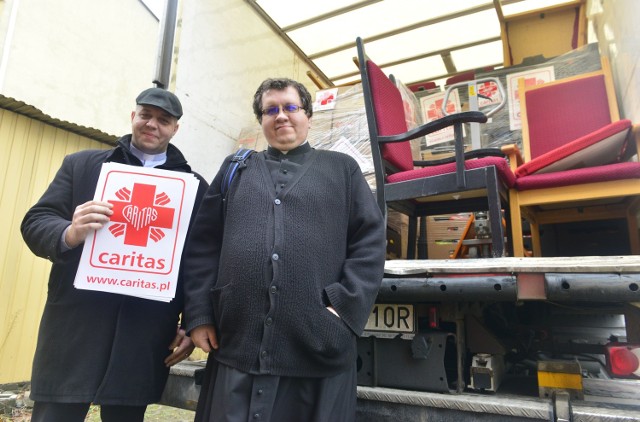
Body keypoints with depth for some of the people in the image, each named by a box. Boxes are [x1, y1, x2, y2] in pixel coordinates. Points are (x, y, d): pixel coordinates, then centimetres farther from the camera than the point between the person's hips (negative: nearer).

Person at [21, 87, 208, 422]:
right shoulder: (81, 164, 11)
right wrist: (69, 234, -17)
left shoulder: (194, 186, 8)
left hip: (144, 338, 0)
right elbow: (35, 221, 6)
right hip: (74, 326, 1)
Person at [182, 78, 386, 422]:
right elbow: (202, 244, 11)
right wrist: (198, 315, 3)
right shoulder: (235, 169, 17)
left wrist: (344, 307, -8)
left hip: (318, 349, -1)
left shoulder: (342, 168, 12)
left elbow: (371, 240, 3)